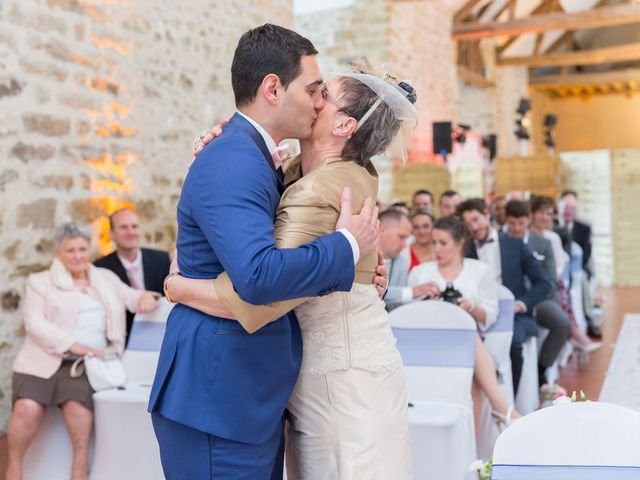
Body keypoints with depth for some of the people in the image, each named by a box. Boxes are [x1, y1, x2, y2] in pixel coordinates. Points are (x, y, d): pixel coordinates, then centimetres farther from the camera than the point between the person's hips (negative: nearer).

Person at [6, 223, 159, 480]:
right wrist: (74, 345, -16)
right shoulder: (40, 281, 10)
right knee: (27, 408, -25)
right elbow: (34, 323, -3)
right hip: (42, 360, -1)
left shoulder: (106, 278, 21)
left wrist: (146, 297, -5)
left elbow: (132, 297, 23)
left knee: (79, 405, -27)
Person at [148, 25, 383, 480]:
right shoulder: (231, 164, -19)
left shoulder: (256, 158, 12)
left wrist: (356, 271, 0)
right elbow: (258, 276, -33)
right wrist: (348, 247, -19)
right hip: (219, 398, -10)